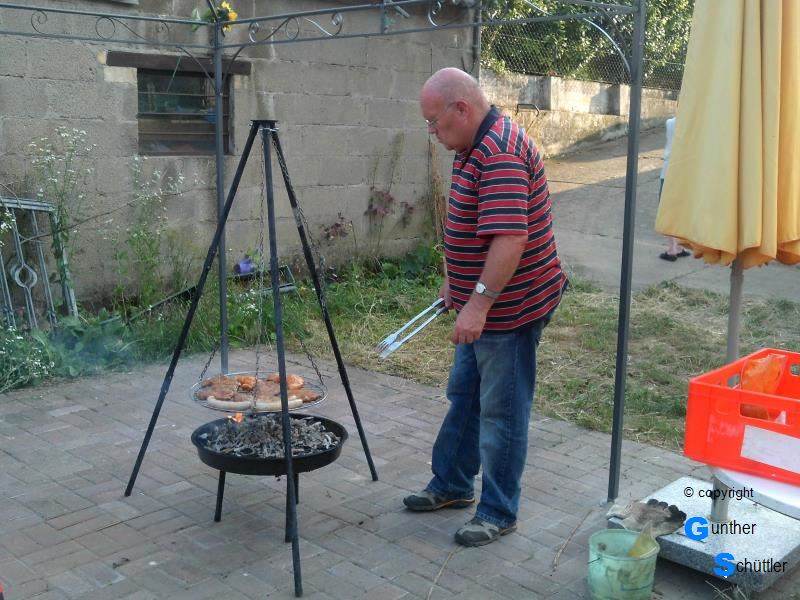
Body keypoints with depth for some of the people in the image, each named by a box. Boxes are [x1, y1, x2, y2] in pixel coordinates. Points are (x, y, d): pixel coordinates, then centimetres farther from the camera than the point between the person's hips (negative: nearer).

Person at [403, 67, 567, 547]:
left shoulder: (501, 152, -23)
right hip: (482, 306, 10)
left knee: (501, 412, 2)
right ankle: (452, 484, 36)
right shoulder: (479, 145, 10)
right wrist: (457, 283, 22)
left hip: (509, 309, -10)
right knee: (464, 396, 20)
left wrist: (479, 302, -31)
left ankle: (499, 514, 17)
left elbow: (510, 238, -31)